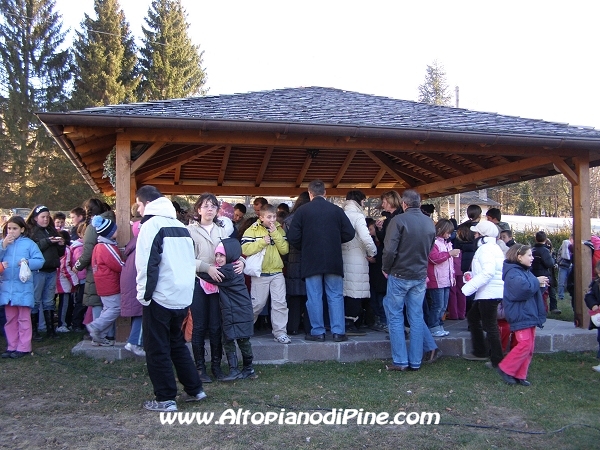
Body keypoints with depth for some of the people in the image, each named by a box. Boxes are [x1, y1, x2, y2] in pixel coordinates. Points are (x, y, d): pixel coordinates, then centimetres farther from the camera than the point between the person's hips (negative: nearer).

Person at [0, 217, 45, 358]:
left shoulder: (29, 243, -2)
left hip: (23, 287, -4)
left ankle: (23, 347, 8)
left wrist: (28, 262, -23)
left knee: (24, 319, 2)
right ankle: (12, 346, 21)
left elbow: (40, 261, -6)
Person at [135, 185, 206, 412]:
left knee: (157, 350, 4)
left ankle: (165, 399, 9)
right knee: (177, 344, 20)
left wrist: (144, 295, -9)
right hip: (183, 297, 8)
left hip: (160, 298, -8)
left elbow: (147, 265, -17)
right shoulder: (180, 226, 13)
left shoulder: (152, 225, -10)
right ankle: (194, 389, 23)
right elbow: (190, 261, 17)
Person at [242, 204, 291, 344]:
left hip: (277, 273, 3)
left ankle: (280, 332, 6)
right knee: (257, 304, 5)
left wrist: (275, 234, -11)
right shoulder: (252, 230, -3)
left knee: (280, 303, -1)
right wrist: (262, 242, -19)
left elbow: (285, 250, -3)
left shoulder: (279, 230, 8)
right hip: (259, 274, -3)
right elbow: (244, 249, -15)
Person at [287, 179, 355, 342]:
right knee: (335, 296, 8)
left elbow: (293, 238, -7)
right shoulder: (337, 210, 0)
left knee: (314, 297, 6)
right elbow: (349, 234, 0)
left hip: (311, 261, -1)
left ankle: (318, 332, 9)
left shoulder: (302, 211, -5)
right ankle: (338, 332, 8)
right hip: (334, 261, 1)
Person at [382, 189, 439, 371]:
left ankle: (400, 361, 5)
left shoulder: (399, 220, -15)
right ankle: (415, 361, 15)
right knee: (416, 317, 11)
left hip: (399, 275, -5)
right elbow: (429, 250, 11)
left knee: (395, 317, 5)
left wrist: (386, 268, -4)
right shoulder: (429, 223, 4)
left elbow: (389, 249, -19)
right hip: (420, 276, 5)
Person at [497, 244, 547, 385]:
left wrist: (539, 283, 5)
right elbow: (523, 288, -31)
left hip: (529, 314, 10)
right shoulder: (512, 273, -15)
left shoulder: (525, 271, 17)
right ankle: (505, 369, 0)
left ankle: (520, 375, 16)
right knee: (525, 344, -14)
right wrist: (536, 281, -16)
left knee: (529, 346, 9)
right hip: (520, 315, -10)